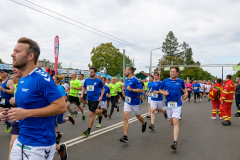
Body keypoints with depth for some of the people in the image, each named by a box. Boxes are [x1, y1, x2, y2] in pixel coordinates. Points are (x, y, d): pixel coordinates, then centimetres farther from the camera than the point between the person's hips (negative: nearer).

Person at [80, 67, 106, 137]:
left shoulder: (99, 81, -8)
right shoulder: (86, 80, 3)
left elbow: (102, 89, 4)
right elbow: (84, 88, 15)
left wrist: (101, 96, -8)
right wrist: (82, 94, -2)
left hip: (95, 99, -6)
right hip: (89, 99, 6)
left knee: (91, 114, -10)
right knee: (93, 112, 20)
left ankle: (88, 131, 0)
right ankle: (103, 111, 50)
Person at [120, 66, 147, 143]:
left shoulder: (135, 80, -16)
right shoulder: (126, 80, 8)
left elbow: (141, 90, -20)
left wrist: (131, 89, -26)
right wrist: (125, 92, 5)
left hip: (134, 101, -6)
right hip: (127, 101, 6)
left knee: (138, 116, 16)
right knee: (125, 117, -6)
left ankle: (144, 124, 52)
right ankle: (125, 137, -7)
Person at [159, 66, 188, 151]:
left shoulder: (180, 81, 0)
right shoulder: (165, 81, 1)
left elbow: (184, 89, 18)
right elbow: (160, 89, 13)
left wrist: (186, 94, -3)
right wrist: (163, 92, -9)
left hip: (177, 104, -3)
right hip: (168, 104, 3)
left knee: (175, 122, -14)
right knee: (171, 122, 13)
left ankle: (175, 142, -17)